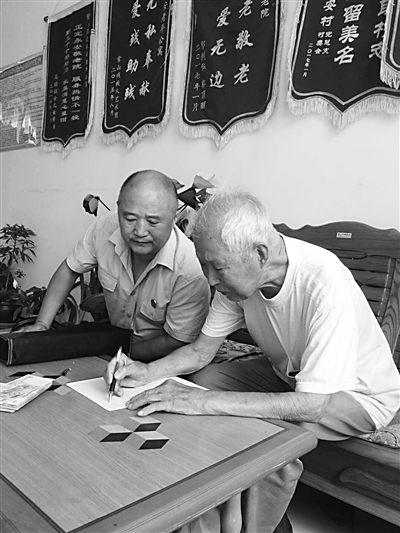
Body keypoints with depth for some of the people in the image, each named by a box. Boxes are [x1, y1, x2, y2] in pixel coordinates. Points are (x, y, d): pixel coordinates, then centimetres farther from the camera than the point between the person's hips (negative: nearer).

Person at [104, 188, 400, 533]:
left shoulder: (324, 284, -36)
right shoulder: (238, 273, -16)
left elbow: (313, 404, -37)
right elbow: (202, 349, -6)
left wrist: (205, 401, -40)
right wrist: (148, 372, -24)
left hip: (361, 391, -6)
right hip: (287, 372, 7)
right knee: (198, 380, -4)